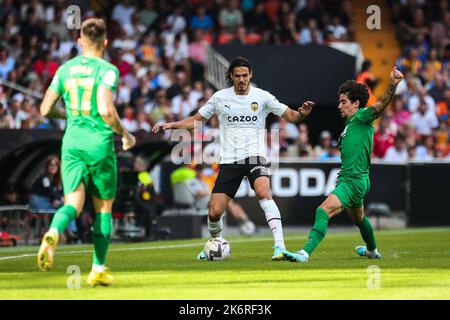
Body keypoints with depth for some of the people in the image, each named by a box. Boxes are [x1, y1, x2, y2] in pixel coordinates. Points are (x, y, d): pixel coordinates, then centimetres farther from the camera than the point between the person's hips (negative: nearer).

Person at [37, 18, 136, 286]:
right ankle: (98, 269, 14)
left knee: (73, 204, -2)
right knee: (104, 208, 12)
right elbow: (106, 110, -21)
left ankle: (53, 234, -37)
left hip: (72, 142, 3)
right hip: (100, 143, -3)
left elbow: (46, 109, 10)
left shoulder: (65, 69, 7)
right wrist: (125, 134, -5)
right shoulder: (107, 70, -9)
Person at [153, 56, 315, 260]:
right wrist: (171, 125, 4)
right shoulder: (220, 97, 5)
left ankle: (279, 246, -34)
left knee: (263, 192, -32)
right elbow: (196, 119, 17)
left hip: (254, 156, -2)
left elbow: (291, 116, 0)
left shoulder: (262, 97, 0)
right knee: (214, 212, -3)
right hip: (229, 161, 2)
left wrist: (302, 113, -22)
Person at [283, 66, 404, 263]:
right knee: (357, 217, 32)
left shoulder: (362, 117, -10)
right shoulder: (349, 124, 18)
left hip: (355, 180, -11)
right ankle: (372, 251, 55)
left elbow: (381, 105, -29)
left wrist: (393, 85, -45)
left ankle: (306, 253, -36)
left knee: (324, 210, -25)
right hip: (348, 178, 11)